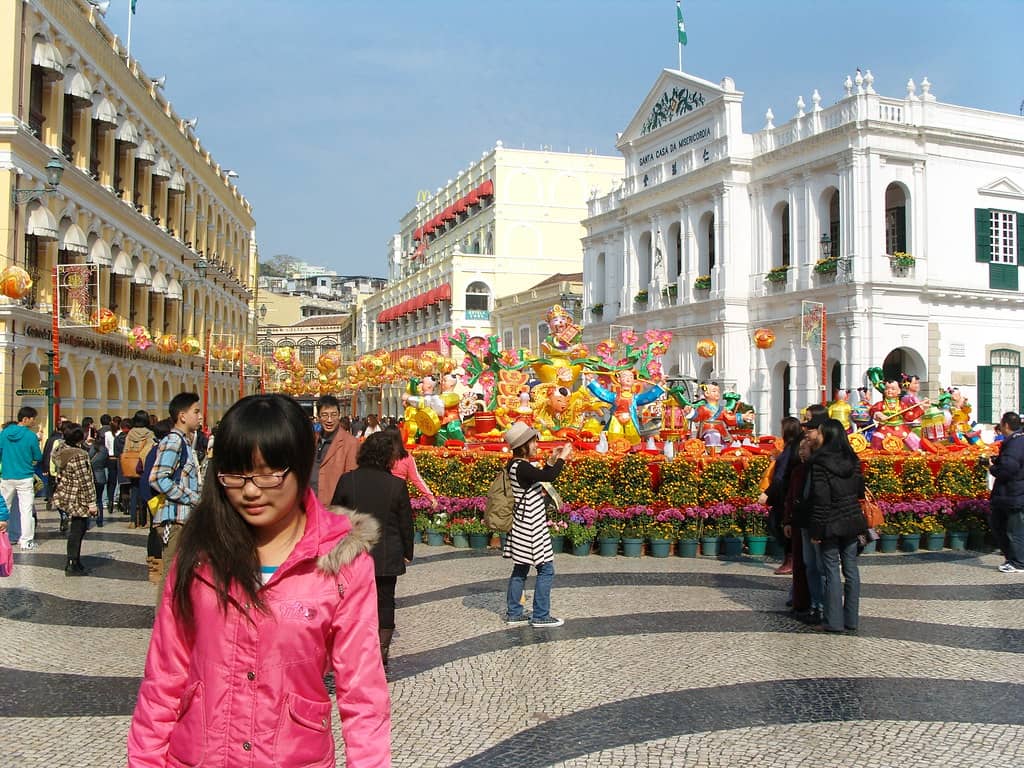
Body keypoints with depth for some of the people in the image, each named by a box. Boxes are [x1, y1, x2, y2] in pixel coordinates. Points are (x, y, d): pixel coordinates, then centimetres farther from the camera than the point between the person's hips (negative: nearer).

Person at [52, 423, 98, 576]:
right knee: (77, 531, 0)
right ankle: (72, 566, 6)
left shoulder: (61, 450, 4)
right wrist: (92, 503, -16)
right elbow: (85, 481, -20)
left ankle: (74, 562, 25)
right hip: (78, 500, -9)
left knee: (77, 530, 18)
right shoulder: (80, 455, -21)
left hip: (64, 497, 9)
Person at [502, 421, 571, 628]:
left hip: (521, 526, 10)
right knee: (546, 570, -1)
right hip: (530, 528, -10)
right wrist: (562, 458, -16)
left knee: (520, 569, 15)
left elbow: (539, 478, 21)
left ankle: (514, 614, 20)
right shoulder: (521, 467, -20)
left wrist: (551, 461, 13)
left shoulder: (515, 465, 9)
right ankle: (540, 616, 5)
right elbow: (548, 477, -28)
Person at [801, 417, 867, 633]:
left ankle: (833, 621, 4)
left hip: (831, 524, -5)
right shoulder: (852, 460, 5)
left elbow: (820, 499, -16)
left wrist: (816, 530, -11)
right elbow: (860, 490, 11)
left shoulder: (820, 463, -14)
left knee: (832, 571, 0)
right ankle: (851, 619, 15)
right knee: (851, 569, 9)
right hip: (852, 522, 6)